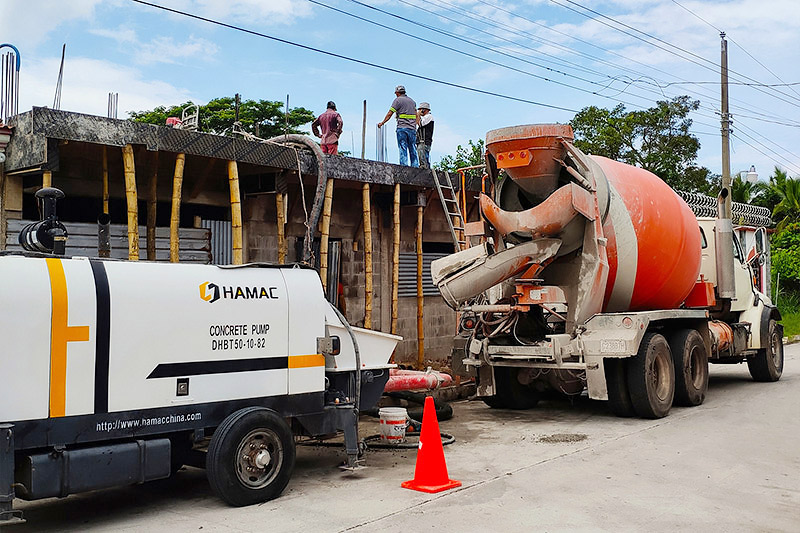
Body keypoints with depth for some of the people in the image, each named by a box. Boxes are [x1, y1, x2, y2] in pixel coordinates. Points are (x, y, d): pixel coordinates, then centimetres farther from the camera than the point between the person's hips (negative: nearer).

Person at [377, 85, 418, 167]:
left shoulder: (398, 100, 1)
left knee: (403, 149, -7)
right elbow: (416, 116, 17)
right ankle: (415, 167, 0)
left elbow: (389, 114, -1)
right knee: (413, 149, 5)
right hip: (412, 128, 5)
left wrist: (382, 123, 10)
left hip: (402, 128, -5)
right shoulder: (412, 101, 19)